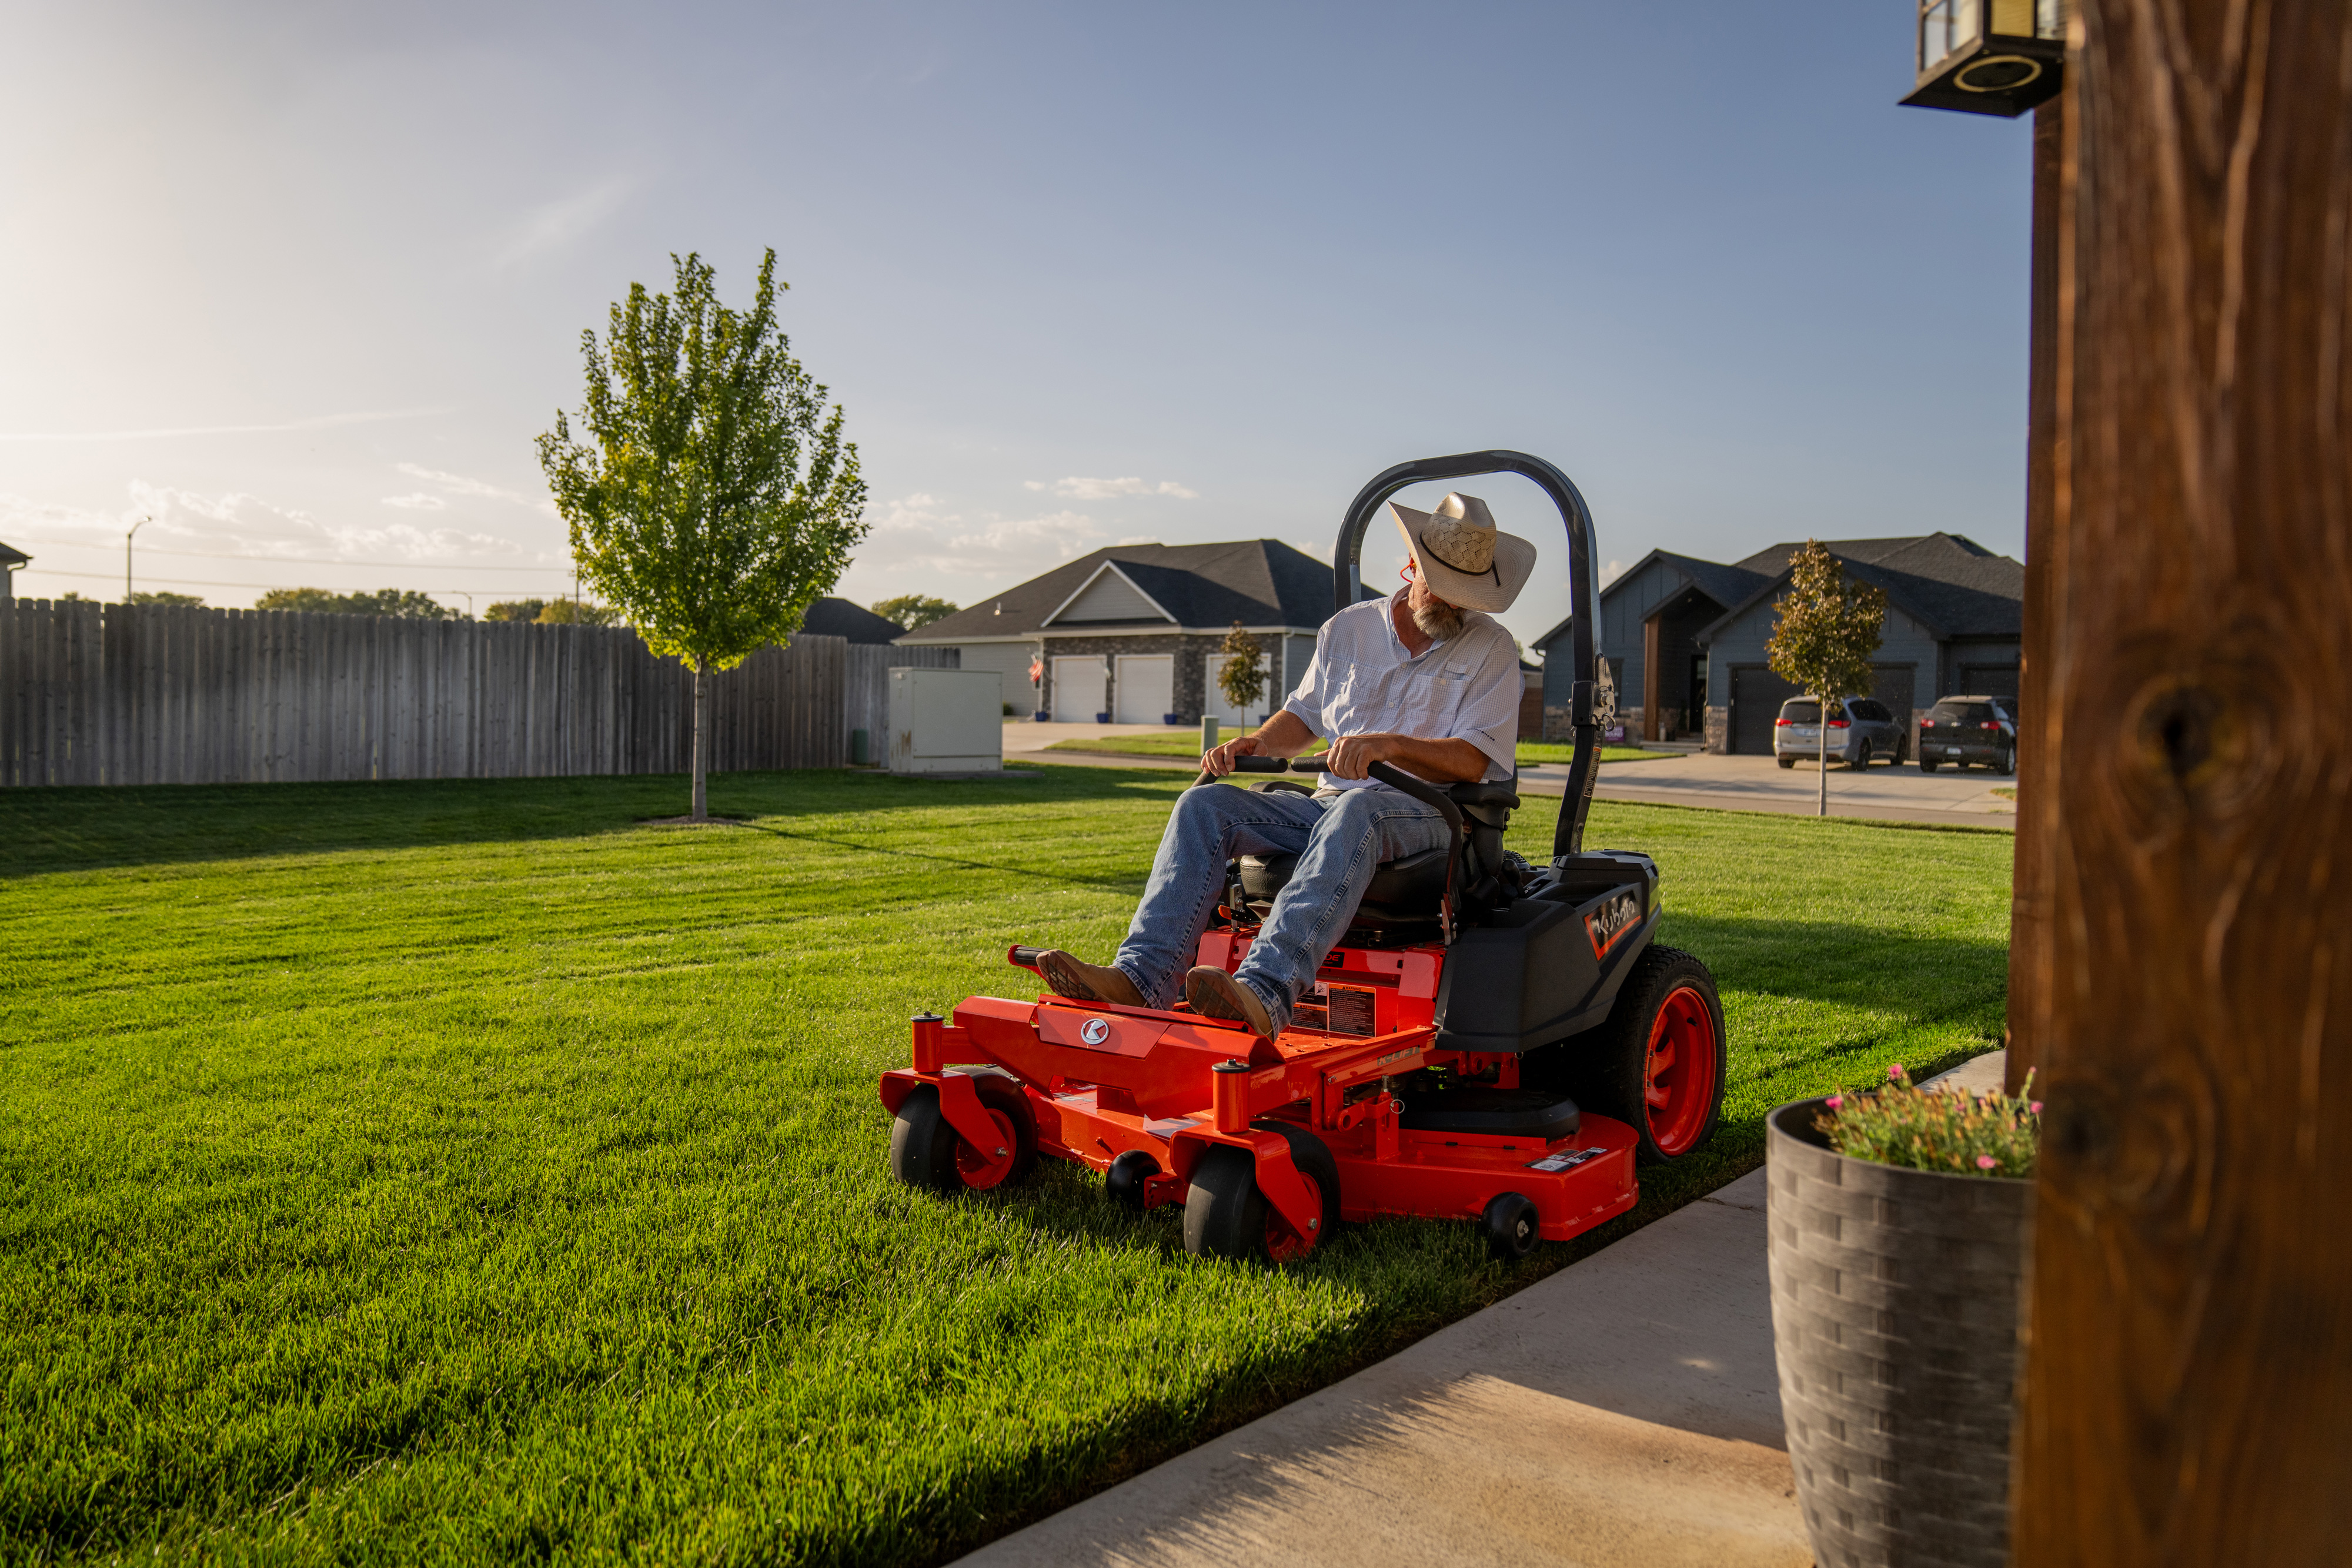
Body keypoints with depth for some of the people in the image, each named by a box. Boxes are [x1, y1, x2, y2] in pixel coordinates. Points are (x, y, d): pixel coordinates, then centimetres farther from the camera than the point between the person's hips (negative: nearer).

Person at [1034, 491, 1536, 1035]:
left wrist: (1390, 745, -25)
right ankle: (1143, 977, -35)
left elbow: (1472, 761, -7)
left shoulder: (1491, 649, 5)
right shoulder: (1349, 629, 17)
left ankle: (1266, 990, -59)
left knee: (1356, 811, -41)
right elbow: (1303, 715, 25)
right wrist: (1256, 743, 2)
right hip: (1329, 803, 5)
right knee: (1205, 805, -18)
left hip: (1428, 813, -5)